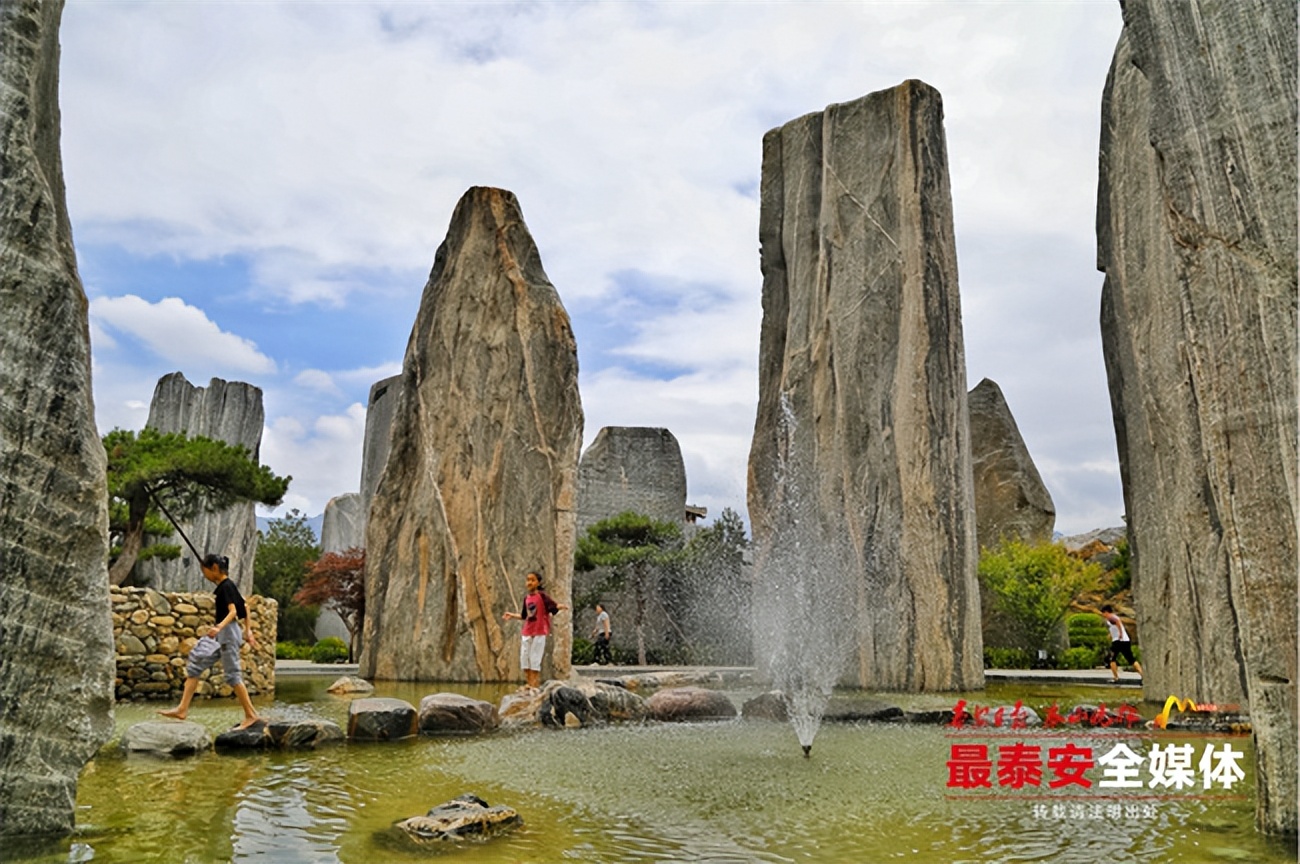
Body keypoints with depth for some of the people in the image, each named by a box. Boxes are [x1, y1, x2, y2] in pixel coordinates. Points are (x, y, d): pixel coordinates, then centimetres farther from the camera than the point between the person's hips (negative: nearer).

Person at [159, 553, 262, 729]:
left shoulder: (226, 586, -15)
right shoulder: (226, 585, 13)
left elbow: (233, 611, -26)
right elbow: (244, 607, 19)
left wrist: (219, 627, -43)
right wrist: (248, 630, 24)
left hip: (227, 633, -10)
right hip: (220, 634, 10)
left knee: (232, 674, -6)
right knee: (195, 662, 9)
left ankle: (251, 715, 0)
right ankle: (182, 709, 12)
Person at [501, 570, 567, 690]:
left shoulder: (542, 595, -8)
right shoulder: (526, 598, 10)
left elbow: (553, 607, -16)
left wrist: (560, 606, -35)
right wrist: (511, 615, 23)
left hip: (539, 632, -7)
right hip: (526, 632, 7)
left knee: (535, 658, -4)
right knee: (524, 657, 6)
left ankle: (536, 684, 5)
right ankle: (529, 683, 16)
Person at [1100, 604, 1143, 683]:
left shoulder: (1110, 618, -6)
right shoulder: (1114, 617, 23)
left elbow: (1117, 621, -27)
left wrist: (1120, 633, -25)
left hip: (1118, 641, -8)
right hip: (1126, 641, 8)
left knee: (1112, 659, 2)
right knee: (1132, 660, 9)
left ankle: (1116, 677, -1)